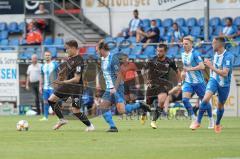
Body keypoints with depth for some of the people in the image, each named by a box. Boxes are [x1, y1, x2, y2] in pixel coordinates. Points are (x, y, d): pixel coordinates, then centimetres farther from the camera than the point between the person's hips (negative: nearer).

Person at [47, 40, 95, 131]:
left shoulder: (78, 61, -23)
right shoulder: (70, 58, 3)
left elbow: (76, 79, -26)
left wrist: (63, 82, -30)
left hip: (76, 87, -9)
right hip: (67, 85, 9)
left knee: (76, 111, -8)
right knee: (51, 100, 6)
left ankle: (89, 125, 12)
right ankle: (62, 120, 15)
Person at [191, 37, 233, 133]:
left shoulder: (228, 56, -25)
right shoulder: (216, 54, -1)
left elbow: (224, 73, -32)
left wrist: (211, 67, -30)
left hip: (224, 84, -4)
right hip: (214, 79, 4)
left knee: (220, 105, 12)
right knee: (205, 99, -19)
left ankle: (217, 124, 38)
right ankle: (198, 122, -9)